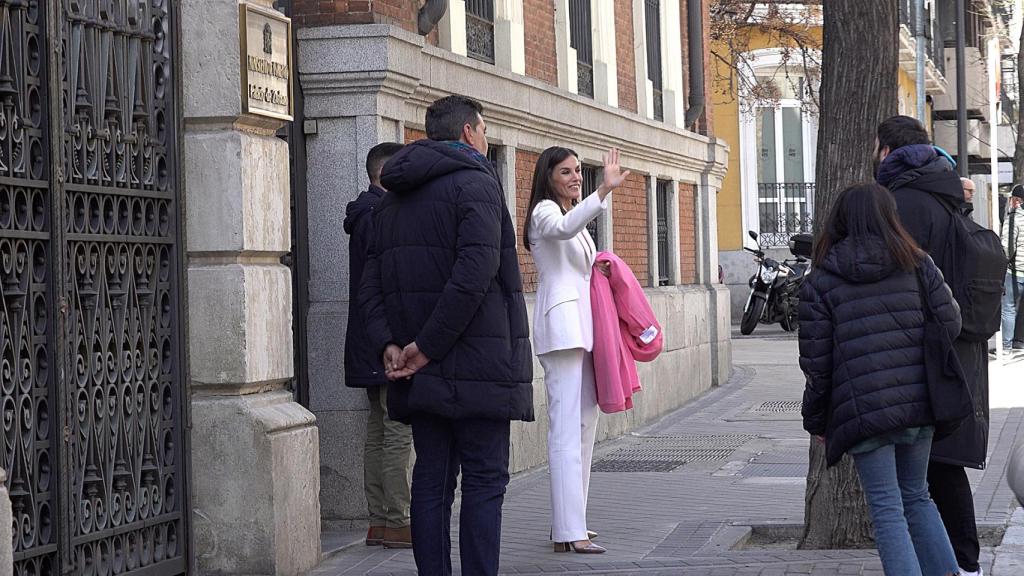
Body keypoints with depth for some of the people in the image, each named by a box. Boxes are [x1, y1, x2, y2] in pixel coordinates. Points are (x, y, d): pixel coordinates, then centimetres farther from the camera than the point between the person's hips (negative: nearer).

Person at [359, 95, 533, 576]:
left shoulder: (394, 198, 17)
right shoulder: (475, 184, -8)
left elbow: (372, 284, 10)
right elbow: (474, 274, -20)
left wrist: (388, 344, -1)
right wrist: (427, 347, -16)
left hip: (419, 373, 7)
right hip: (475, 368, -7)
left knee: (432, 478, 9)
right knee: (484, 481, -3)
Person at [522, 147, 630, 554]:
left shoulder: (573, 216, 24)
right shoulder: (545, 211, -5)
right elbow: (564, 228, -30)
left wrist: (599, 267, 9)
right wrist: (604, 191, -43)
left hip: (582, 326, 10)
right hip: (561, 324, -10)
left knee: (584, 423, 9)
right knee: (567, 426, -15)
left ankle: (570, 521, 14)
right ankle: (568, 532, -21)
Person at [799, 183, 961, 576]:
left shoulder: (820, 283, -1)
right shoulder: (917, 265, 6)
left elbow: (816, 362, -2)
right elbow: (950, 323, 3)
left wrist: (815, 421, 8)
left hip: (863, 410, -3)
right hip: (919, 402, 4)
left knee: (887, 510, 0)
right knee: (916, 496, 20)